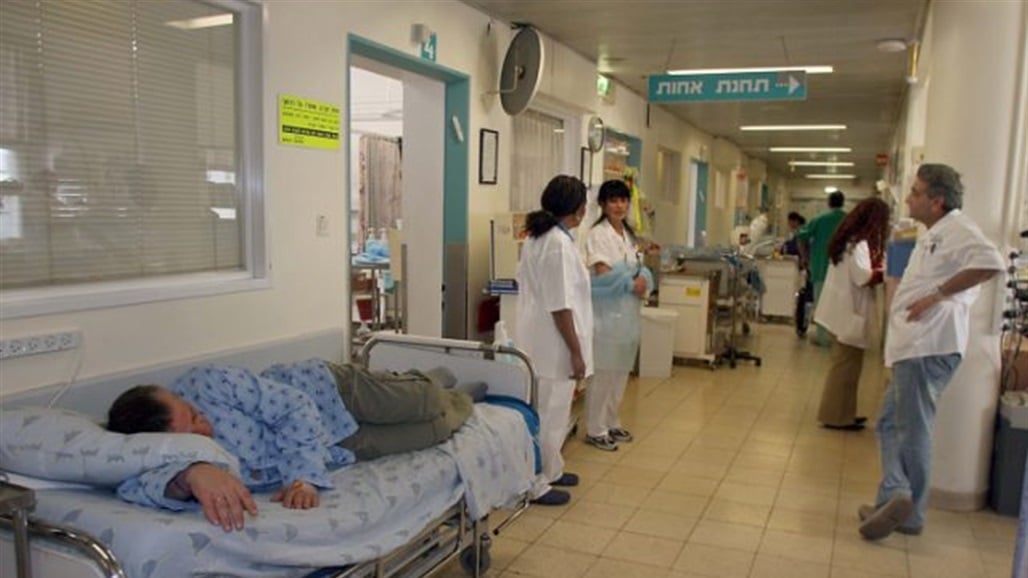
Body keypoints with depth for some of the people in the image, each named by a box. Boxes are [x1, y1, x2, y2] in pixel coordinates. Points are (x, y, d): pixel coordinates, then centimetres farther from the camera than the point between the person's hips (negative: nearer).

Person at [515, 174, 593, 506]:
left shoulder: (536, 237, 10)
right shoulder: (560, 244, -20)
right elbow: (560, 305, -22)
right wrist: (576, 352, -18)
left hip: (537, 339, 10)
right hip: (553, 344, -10)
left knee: (547, 413, 20)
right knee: (549, 416, 2)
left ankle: (550, 470, 34)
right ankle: (536, 485, 13)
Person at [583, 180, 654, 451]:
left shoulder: (629, 235, 15)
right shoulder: (597, 234, -9)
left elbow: (638, 267, 11)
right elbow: (603, 274, -16)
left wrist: (643, 279, -10)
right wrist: (632, 283, -14)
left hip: (628, 311, 8)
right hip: (606, 311, -8)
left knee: (620, 371, 14)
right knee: (602, 371, -4)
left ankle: (611, 423, 27)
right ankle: (595, 429, 6)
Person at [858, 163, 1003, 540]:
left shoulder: (956, 228, -10)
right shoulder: (935, 234, 22)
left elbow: (990, 264, -28)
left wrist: (937, 293, -22)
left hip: (929, 345, -10)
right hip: (914, 344, 10)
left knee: (912, 430, -4)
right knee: (890, 423, 10)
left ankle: (909, 514, 2)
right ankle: (895, 497, 9)